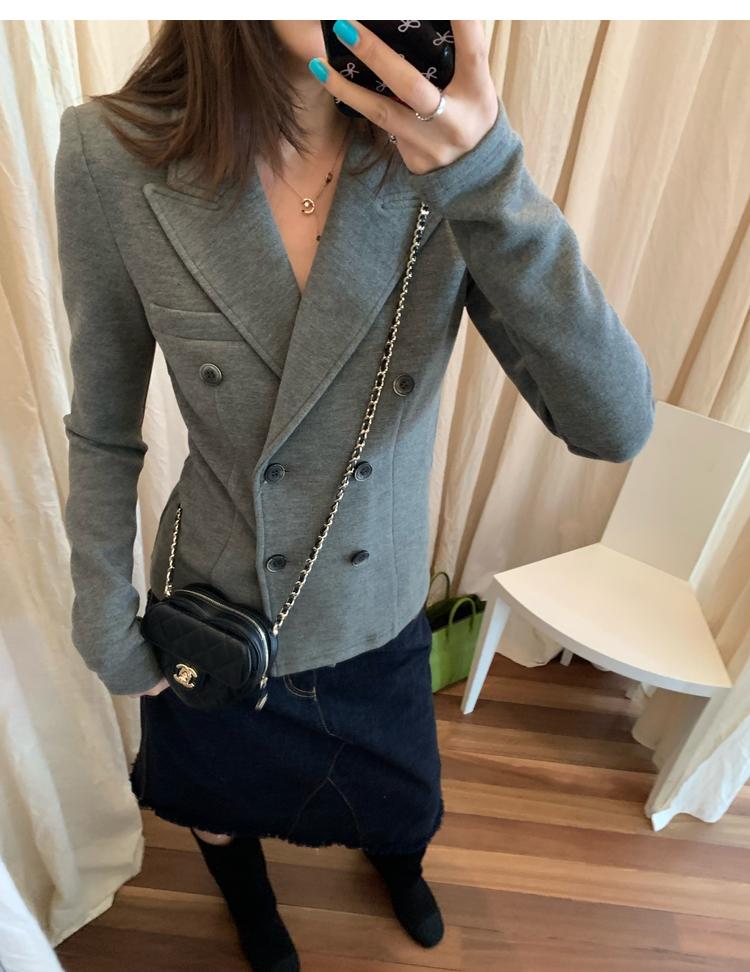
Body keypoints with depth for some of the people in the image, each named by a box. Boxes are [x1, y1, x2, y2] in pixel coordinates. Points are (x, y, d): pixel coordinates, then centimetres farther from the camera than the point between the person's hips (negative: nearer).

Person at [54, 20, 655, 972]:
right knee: (220, 795, 32)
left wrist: (487, 184, -35)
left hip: (383, 612, 1)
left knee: (398, 801, 31)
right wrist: (105, 619, -1)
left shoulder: (448, 153, -17)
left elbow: (614, 424, -24)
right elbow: (104, 431, -8)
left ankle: (396, 860, 74)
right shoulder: (113, 158, -19)